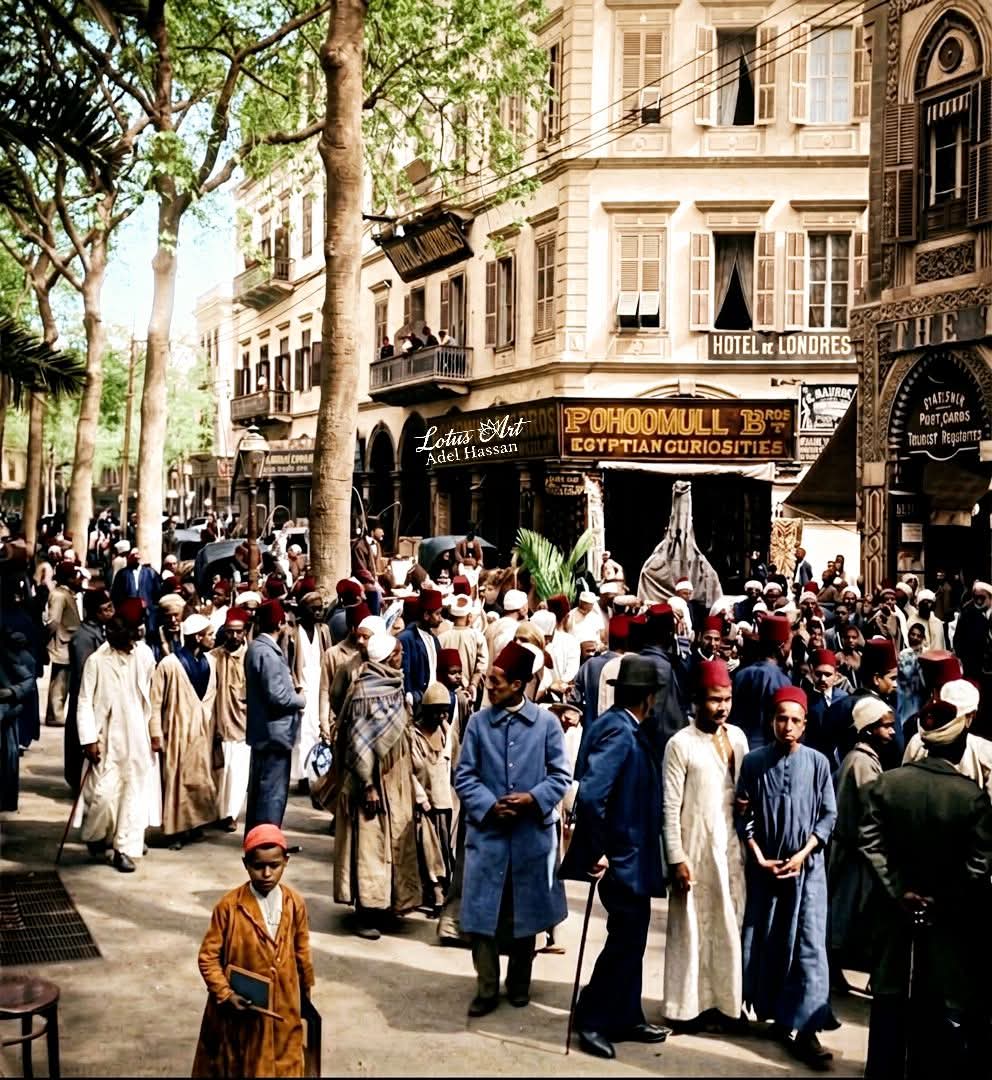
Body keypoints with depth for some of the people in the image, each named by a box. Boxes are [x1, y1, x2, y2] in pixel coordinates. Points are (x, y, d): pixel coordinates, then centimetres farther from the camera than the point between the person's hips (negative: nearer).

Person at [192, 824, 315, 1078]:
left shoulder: (295, 904, -7)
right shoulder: (229, 906, -17)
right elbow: (208, 956, -10)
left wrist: (305, 989, 17)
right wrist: (225, 993, -19)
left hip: (283, 1005, 2)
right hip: (241, 1007, -2)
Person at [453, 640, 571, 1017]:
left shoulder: (546, 722, -4)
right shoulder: (478, 722, -1)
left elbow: (561, 775, -1)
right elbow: (464, 776, 0)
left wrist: (534, 798, -17)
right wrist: (490, 806, -14)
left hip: (533, 833, 0)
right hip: (487, 832, 0)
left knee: (525, 911, 13)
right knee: (482, 912, 1)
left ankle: (519, 983, 30)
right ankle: (487, 988, 14)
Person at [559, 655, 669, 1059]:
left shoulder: (624, 727, 8)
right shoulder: (620, 730, -22)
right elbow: (590, 793, -32)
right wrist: (598, 852, -23)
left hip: (630, 854, 10)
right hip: (622, 857, -10)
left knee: (630, 939, 17)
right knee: (625, 940, 2)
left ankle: (626, 1018, 27)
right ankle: (592, 1021, 13)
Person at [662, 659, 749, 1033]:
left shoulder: (737, 736, 7)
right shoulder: (681, 743, -10)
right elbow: (671, 807, -11)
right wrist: (676, 858, -14)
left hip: (732, 846, 5)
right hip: (696, 848, -5)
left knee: (730, 925, 11)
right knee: (694, 927, 3)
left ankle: (724, 1002, 23)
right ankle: (690, 1006, 15)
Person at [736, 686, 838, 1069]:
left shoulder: (817, 762, -3)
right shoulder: (754, 761, -2)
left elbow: (828, 815, 0)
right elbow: (743, 817, 1)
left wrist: (802, 854, -9)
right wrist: (760, 858, -7)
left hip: (807, 865, -1)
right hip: (764, 866, 1)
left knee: (809, 945, -6)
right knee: (763, 941, 9)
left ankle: (803, 1028, -6)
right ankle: (776, 1013, 26)